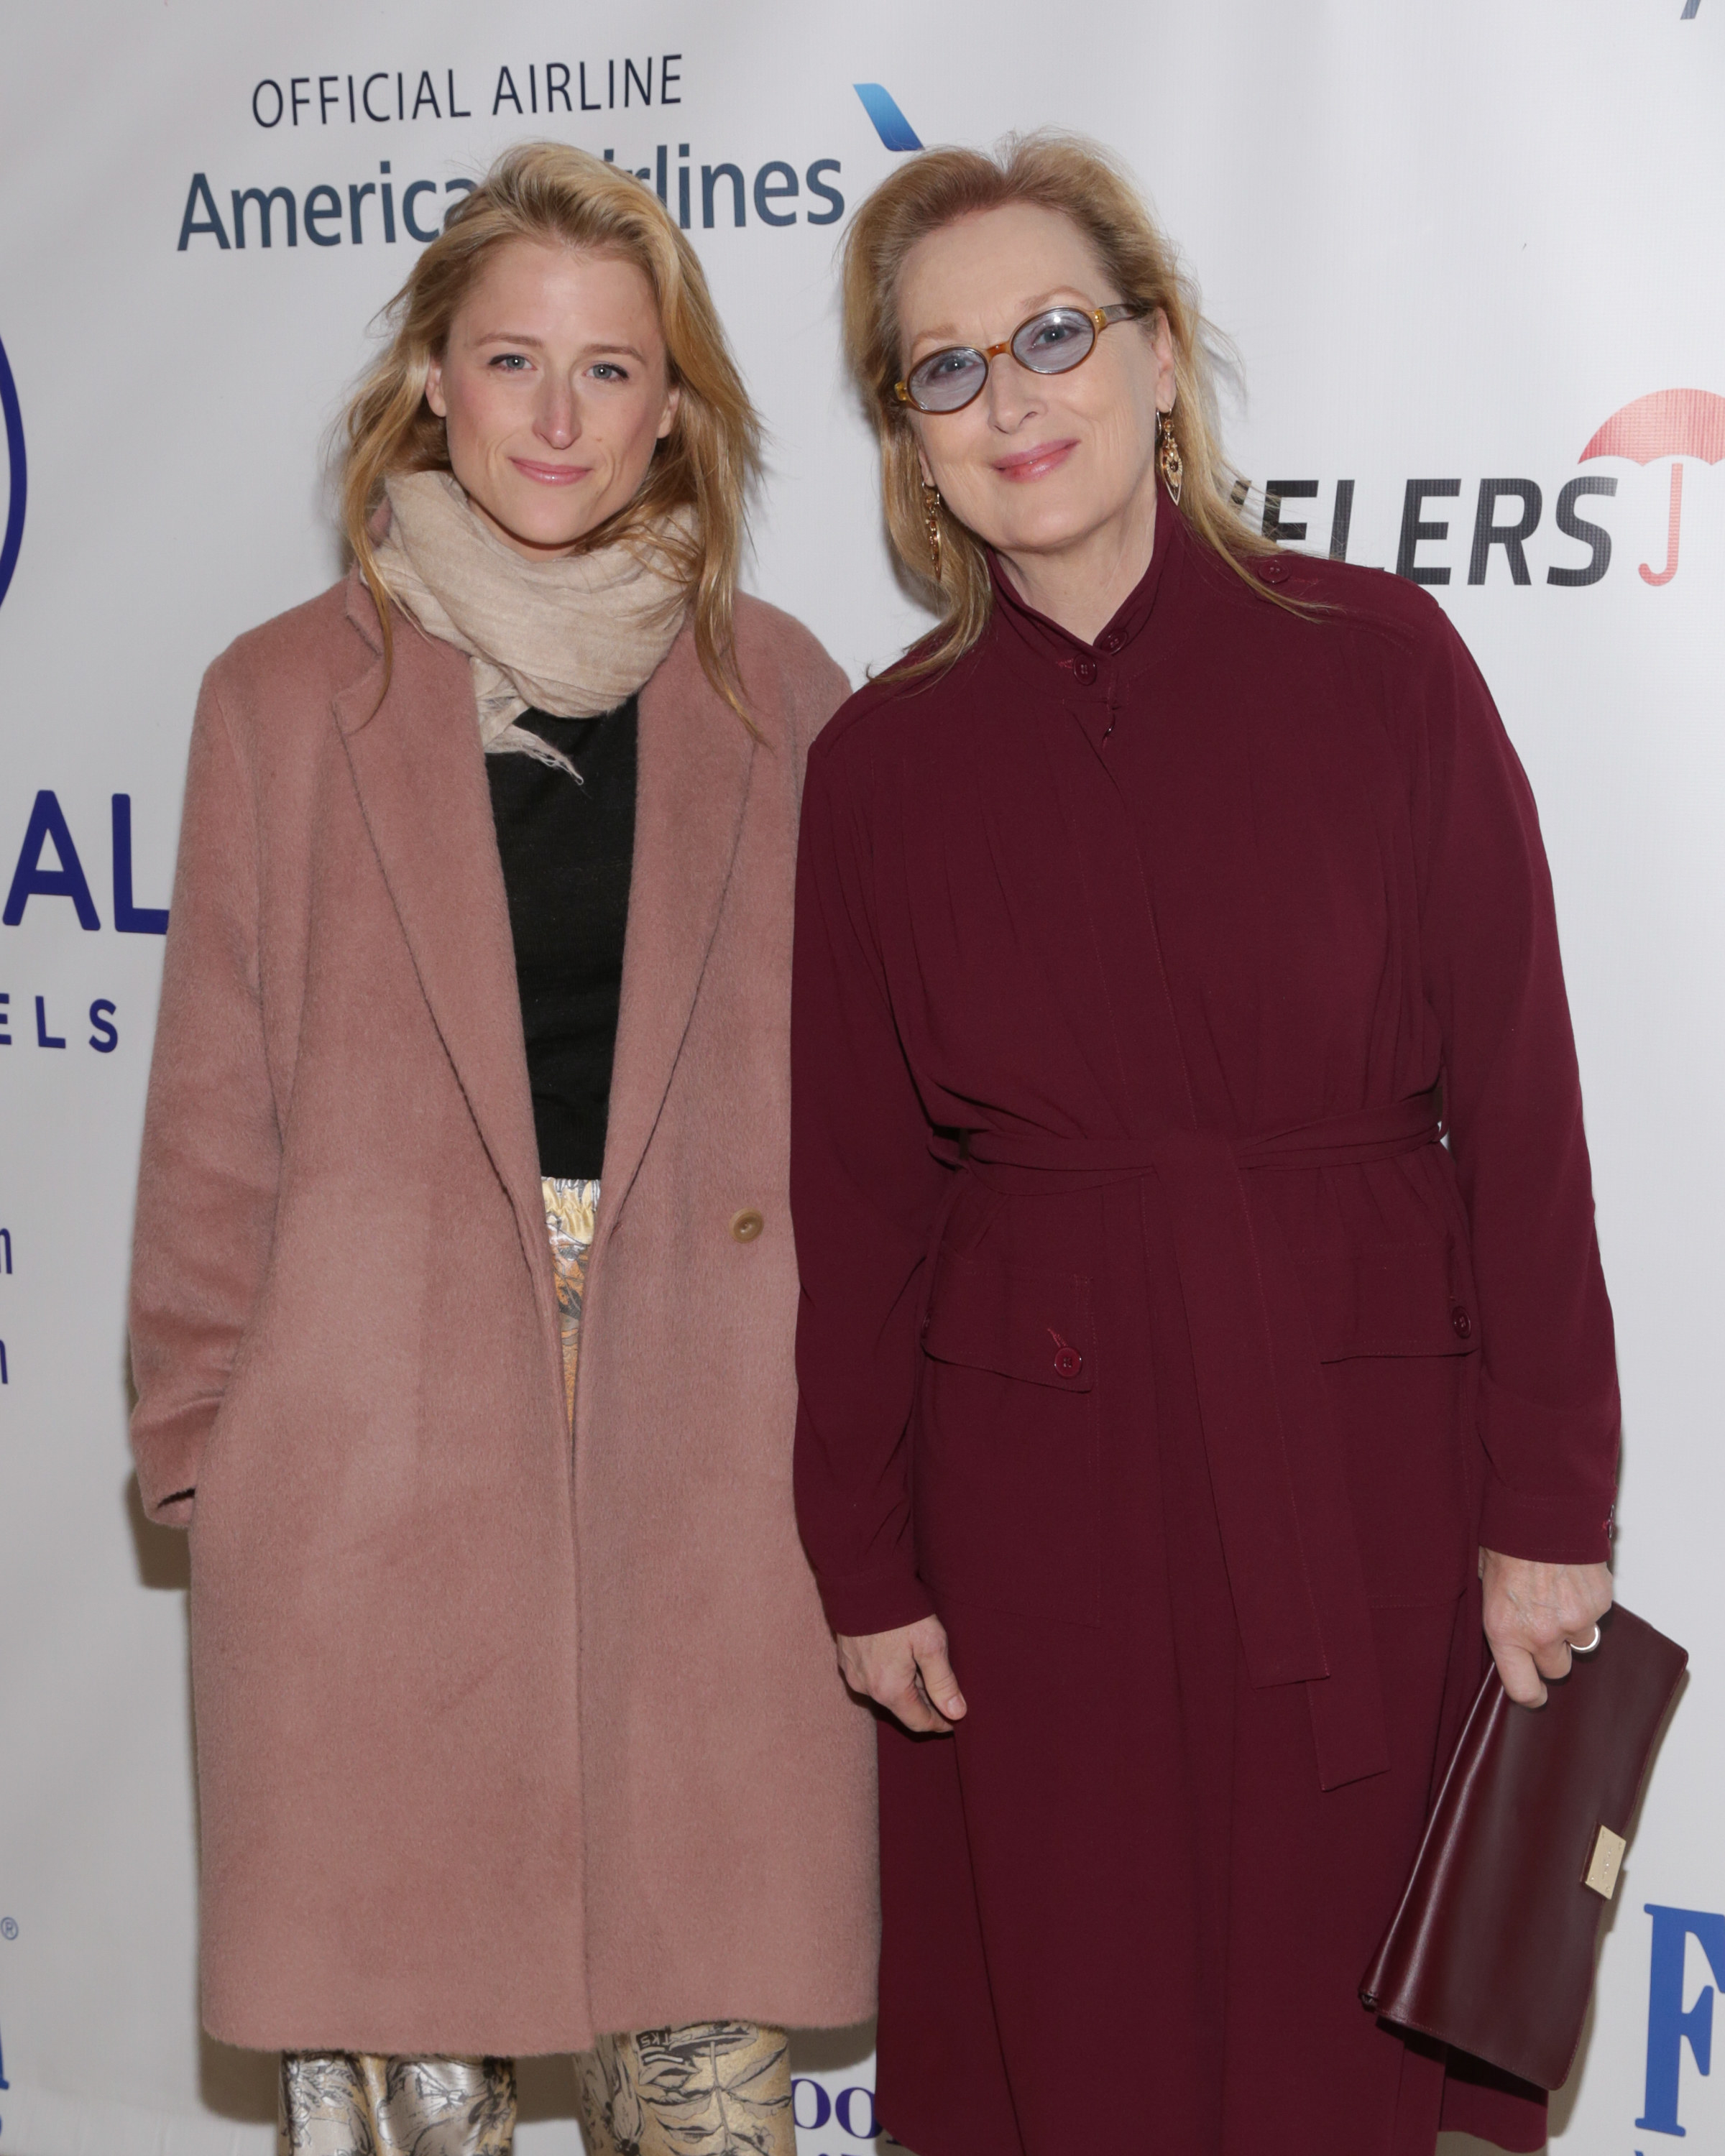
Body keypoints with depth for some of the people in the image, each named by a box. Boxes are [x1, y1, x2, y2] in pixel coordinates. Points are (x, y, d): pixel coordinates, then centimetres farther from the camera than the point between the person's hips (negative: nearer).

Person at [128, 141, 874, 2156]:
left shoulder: (778, 699, 8)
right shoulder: (290, 695, 5)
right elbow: (217, 1099, 5)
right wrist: (203, 1430, 2)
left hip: (712, 1441, 1)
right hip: (378, 1447, -1)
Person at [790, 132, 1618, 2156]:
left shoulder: (1380, 663, -4)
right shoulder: (882, 760, 0)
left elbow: (1519, 1102, -4)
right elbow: (857, 1191, 3)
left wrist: (1548, 1515, -6)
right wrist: (866, 1567, 3)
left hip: (1363, 1453, -1)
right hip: (1037, 1486, 1)